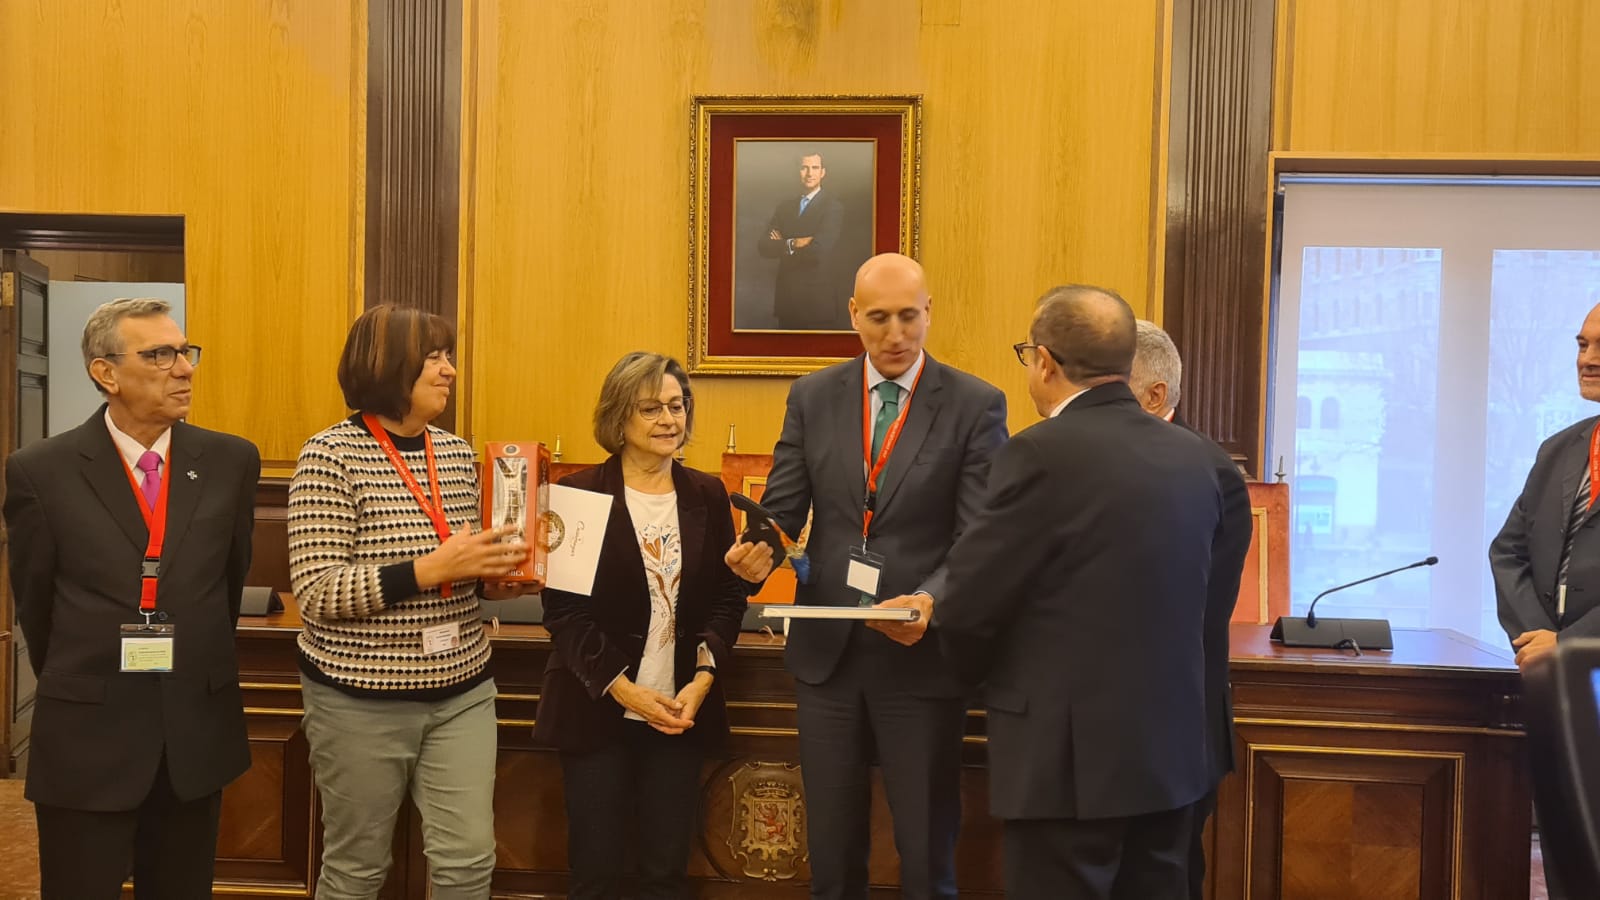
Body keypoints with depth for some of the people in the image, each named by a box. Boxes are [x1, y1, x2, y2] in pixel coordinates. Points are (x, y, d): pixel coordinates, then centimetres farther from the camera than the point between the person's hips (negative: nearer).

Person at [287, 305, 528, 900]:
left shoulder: (457, 453, 5)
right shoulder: (331, 456, -13)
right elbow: (316, 593, -19)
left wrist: (495, 577, -5)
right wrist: (433, 569, -26)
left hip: (460, 691, 5)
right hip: (361, 699, -4)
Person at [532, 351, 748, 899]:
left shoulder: (708, 496, 6)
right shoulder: (580, 493, -5)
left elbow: (728, 597, 5)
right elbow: (562, 608, -8)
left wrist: (703, 678, -10)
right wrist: (622, 687, -16)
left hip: (682, 710, 3)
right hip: (596, 709, -2)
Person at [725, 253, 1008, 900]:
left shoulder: (976, 405, -5)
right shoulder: (812, 398, 5)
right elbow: (784, 505, 4)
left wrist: (930, 602, -27)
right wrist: (759, 548, -19)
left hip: (921, 655, -3)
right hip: (825, 650, 3)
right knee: (831, 848, 16)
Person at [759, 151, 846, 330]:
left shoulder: (833, 206, -8)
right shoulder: (785, 204, 9)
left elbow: (819, 250, -20)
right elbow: (764, 246, 0)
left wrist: (784, 245, -6)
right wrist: (793, 244, -17)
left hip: (818, 297, -5)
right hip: (787, 296, 5)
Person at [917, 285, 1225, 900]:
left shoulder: (1043, 454, -17)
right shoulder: (1194, 457, 4)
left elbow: (968, 609, -13)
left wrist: (979, 672, 9)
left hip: (1071, 755, -7)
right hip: (1171, 750, 7)